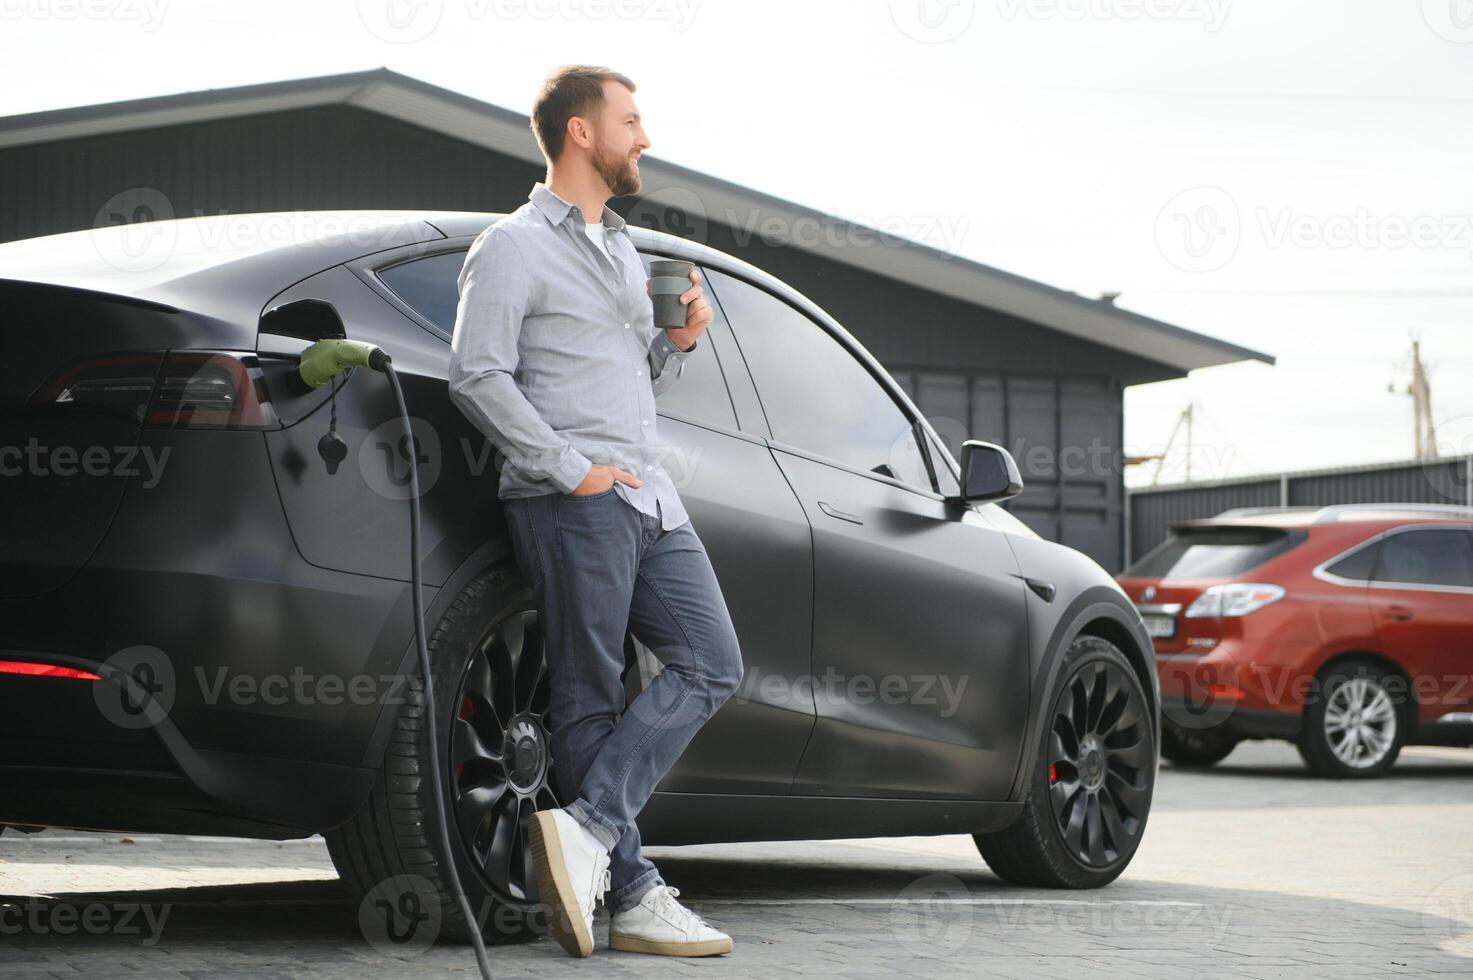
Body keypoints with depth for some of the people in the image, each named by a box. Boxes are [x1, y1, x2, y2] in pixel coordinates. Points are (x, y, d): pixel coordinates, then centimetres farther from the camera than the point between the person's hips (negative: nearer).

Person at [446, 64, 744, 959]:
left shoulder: (622, 248, 25)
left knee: (712, 666, -4)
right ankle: (634, 898, -6)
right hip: (572, 506, -8)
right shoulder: (515, 247, -2)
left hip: (650, 496, 8)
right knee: (591, 700, -5)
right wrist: (573, 470, -16)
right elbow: (478, 377, -13)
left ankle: (588, 830, -10)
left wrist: (682, 340, 9)